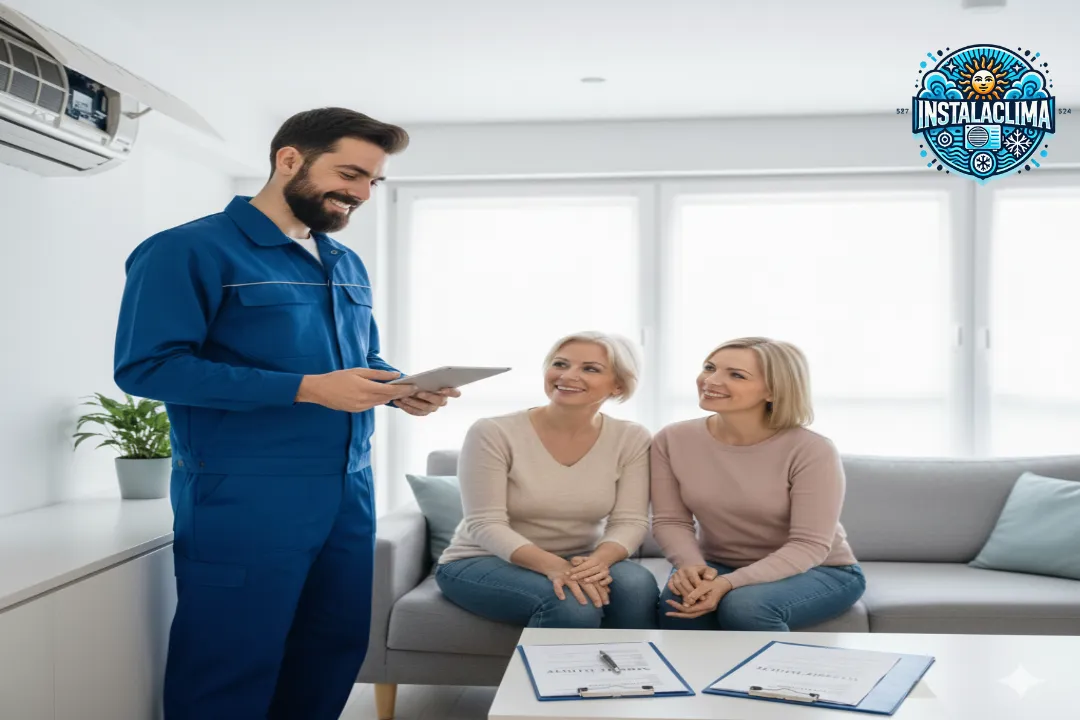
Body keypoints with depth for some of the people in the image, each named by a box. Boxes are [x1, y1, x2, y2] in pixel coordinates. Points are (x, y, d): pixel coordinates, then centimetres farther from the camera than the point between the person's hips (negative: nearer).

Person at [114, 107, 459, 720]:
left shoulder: (348, 265, 15)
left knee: (337, 647, 16)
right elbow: (147, 366, -18)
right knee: (232, 668, 4)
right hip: (245, 497, -7)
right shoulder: (191, 250, -9)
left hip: (350, 490, 8)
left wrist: (401, 390, -2)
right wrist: (307, 389, -22)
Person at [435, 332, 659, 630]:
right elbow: (485, 524, -19)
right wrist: (552, 565, -36)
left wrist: (598, 561, -31)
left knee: (636, 585, -29)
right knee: (573, 602, -33)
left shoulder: (631, 440, -5)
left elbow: (630, 521, -9)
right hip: (483, 562, -3)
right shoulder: (494, 433, -15)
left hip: (577, 562, 4)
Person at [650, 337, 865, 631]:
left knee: (744, 606, -34)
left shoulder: (810, 450, -22)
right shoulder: (672, 440, -10)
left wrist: (729, 583, -35)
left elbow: (808, 545, -23)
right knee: (678, 604, -30)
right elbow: (670, 521, -6)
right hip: (719, 566, 3)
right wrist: (691, 565, -29)